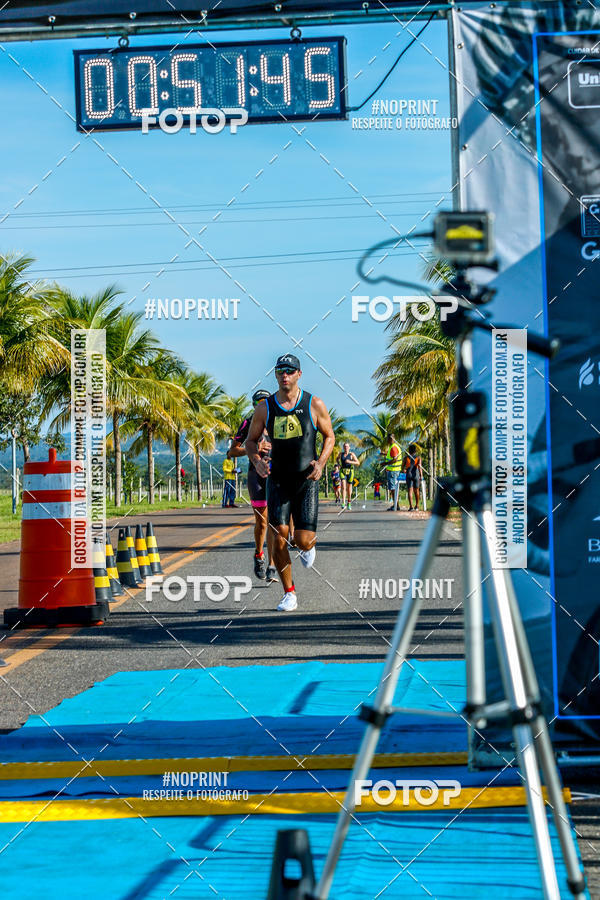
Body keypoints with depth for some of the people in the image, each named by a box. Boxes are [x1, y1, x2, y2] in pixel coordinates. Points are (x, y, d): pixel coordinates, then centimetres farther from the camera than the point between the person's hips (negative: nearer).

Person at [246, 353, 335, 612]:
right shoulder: (265, 408, 0)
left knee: (303, 541, -8)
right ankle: (289, 593, 5)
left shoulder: (314, 405, -2)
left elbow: (329, 436, 8)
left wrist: (321, 462, -9)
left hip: (307, 481, -1)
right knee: (279, 536, -9)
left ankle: (309, 546, 32)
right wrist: (257, 461, -11)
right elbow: (251, 440, 10)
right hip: (277, 481, 1)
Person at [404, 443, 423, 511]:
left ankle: (411, 506, -20)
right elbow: (419, 466, -12)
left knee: (410, 491, -6)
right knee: (416, 490, 18)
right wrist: (421, 475, -15)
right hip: (416, 475, 1)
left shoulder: (406, 457, 4)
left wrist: (404, 470, 36)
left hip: (409, 475, -1)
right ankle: (417, 505, 29)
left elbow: (403, 467, 13)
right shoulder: (418, 457, 2)